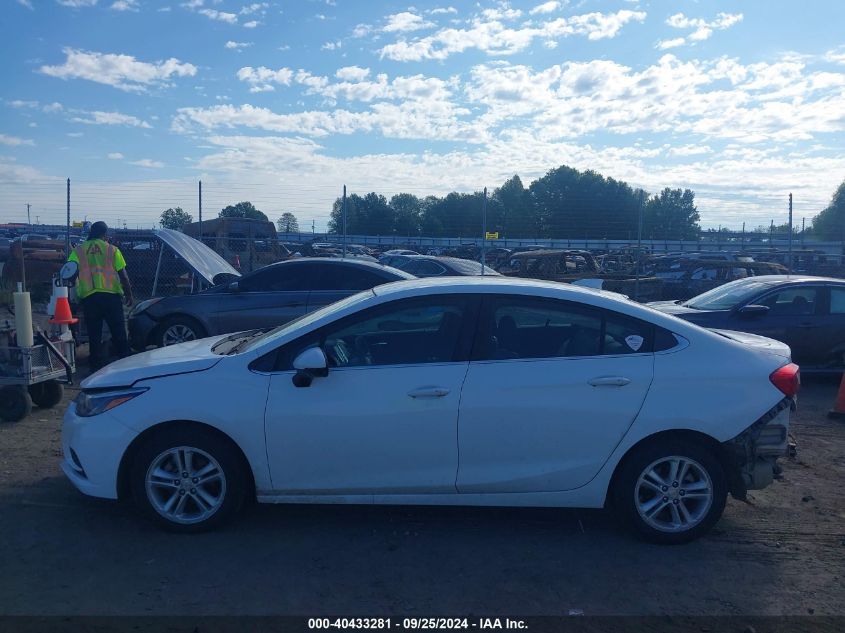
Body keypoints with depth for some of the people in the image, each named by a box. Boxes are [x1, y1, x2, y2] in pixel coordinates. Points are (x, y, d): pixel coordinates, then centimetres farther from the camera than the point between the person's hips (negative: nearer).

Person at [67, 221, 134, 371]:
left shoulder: (78, 251, 6)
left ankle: (97, 367, 12)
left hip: (88, 297, 1)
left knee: (94, 336, 9)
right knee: (119, 333, 7)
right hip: (111, 295, -1)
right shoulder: (112, 250, 3)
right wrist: (129, 294, 12)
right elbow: (123, 276, 2)